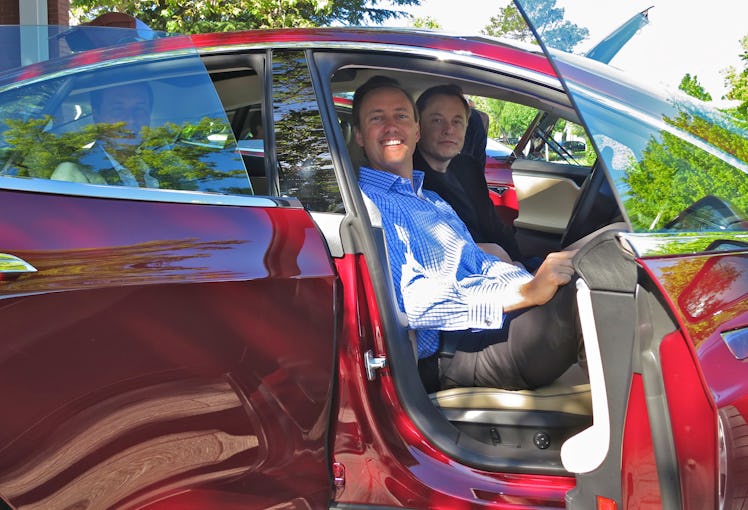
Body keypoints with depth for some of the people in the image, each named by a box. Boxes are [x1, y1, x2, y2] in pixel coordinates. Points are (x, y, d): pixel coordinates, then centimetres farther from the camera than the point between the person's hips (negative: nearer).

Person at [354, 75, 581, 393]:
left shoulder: (433, 201, 28)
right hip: (442, 354, -9)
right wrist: (525, 293, -25)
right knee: (576, 300, -29)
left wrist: (539, 282, -5)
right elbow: (413, 301, -18)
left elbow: (483, 264, 19)